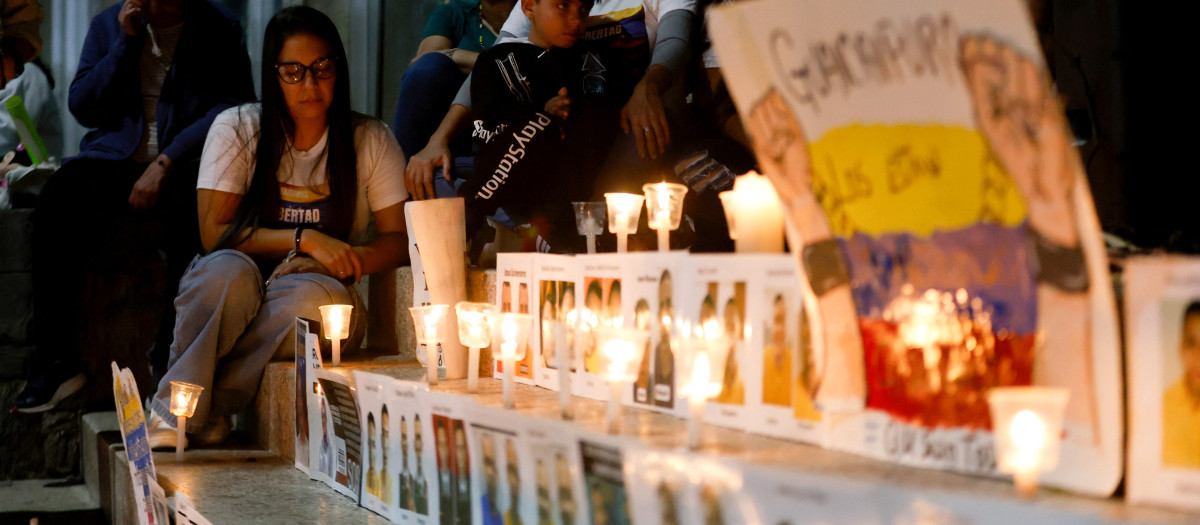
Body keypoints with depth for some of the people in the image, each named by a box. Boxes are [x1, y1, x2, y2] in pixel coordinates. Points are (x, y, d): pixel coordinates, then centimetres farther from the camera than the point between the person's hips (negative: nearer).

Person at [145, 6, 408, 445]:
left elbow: (399, 240, 2)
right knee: (229, 271, -36)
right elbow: (214, 233, -5)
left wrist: (348, 258, -19)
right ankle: (175, 416, -27)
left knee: (311, 296, -36)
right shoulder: (237, 128, 1)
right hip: (237, 296, -1)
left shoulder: (370, 140, 5)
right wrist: (305, 239, -16)